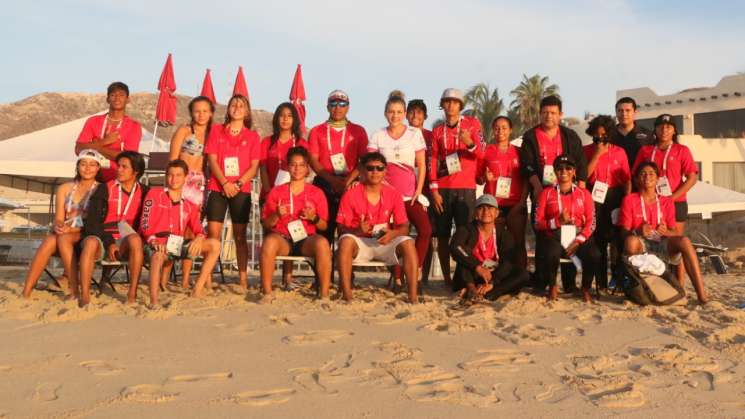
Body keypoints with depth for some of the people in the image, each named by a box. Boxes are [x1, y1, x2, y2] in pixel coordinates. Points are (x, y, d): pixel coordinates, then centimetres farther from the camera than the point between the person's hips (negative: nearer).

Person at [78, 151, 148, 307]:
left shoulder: (143, 192, 7)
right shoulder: (105, 189, 3)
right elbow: (91, 221, -3)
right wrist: (109, 243, -14)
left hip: (124, 245, 0)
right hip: (101, 238, 0)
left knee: (135, 240, -33)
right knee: (91, 242, -35)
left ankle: (132, 294, -30)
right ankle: (84, 295, -36)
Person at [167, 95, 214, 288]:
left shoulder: (212, 133, 16)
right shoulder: (184, 130, 4)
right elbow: (172, 159, 0)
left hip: (201, 184, 4)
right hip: (182, 182, -4)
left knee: (192, 231, 5)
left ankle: (185, 280, 8)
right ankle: (164, 278, -7)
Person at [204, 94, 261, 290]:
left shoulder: (253, 136, 9)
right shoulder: (216, 130, 9)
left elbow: (254, 166, 2)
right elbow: (212, 160, 2)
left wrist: (239, 183, -12)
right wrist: (225, 183, -11)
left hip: (241, 190, 0)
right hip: (218, 187, 0)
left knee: (240, 235, 2)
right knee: (213, 233, -5)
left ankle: (243, 278, 4)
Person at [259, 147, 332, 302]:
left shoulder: (317, 193, 11)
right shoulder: (276, 192, 12)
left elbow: (324, 226, 10)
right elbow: (266, 224, 9)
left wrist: (313, 218, -10)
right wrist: (277, 215, -10)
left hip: (307, 239, 0)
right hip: (282, 238, 0)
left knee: (322, 243, -35)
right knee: (269, 241, -36)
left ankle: (324, 295, -30)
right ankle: (267, 293, -29)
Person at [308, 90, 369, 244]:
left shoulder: (358, 131, 12)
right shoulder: (317, 131, 12)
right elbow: (313, 161, 3)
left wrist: (348, 180, -12)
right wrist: (333, 180, -11)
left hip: (351, 185, 0)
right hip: (325, 185, 0)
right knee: (324, 229, -4)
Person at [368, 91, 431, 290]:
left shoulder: (415, 134, 6)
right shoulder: (378, 136, 7)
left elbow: (421, 165, 5)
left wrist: (418, 191, -2)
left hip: (410, 194, 0)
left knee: (425, 230, -17)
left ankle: (414, 272, -4)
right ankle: (397, 277, 7)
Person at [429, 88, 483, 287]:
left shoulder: (472, 123, 6)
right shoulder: (437, 131, 13)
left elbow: (480, 154, -5)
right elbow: (433, 161, 7)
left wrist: (470, 143, -27)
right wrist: (434, 190, -3)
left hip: (466, 188, -2)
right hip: (442, 189, 2)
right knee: (442, 235, 0)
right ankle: (446, 278, 5)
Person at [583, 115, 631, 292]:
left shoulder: (619, 152, 8)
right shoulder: (587, 151, 6)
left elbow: (627, 179, 5)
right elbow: (584, 175, -7)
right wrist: (597, 154, -8)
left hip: (616, 198, 0)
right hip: (595, 199, 0)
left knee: (617, 239, -8)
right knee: (598, 241, 2)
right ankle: (602, 284, 6)